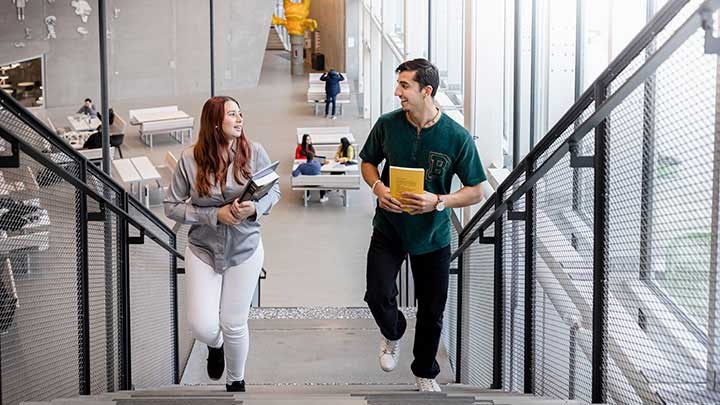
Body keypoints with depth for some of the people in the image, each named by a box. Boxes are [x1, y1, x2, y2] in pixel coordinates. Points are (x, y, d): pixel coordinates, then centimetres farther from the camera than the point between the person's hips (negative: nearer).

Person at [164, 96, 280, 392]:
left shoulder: (254, 152, -11)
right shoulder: (190, 159, -12)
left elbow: (274, 191, 1)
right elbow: (172, 206, -8)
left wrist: (255, 209, -21)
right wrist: (215, 215, -19)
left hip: (244, 251, 0)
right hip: (203, 250, 0)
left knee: (234, 325, 8)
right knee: (202, 326, -6)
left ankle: (236, 381, 36)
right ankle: (215, 346, 34)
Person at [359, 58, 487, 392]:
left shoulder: (457, 137, -16)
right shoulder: (387, 124, -9)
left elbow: (476, 191, -9)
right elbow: (368, 162, 8)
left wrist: (438, 201, -25)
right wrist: (378, 187, -13)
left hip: (432, 236, -1)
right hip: (389, 227, 1)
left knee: (432, 310, 10)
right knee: (378, 296, -14)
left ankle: (425, 372, 35)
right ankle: (392, 334, 23)